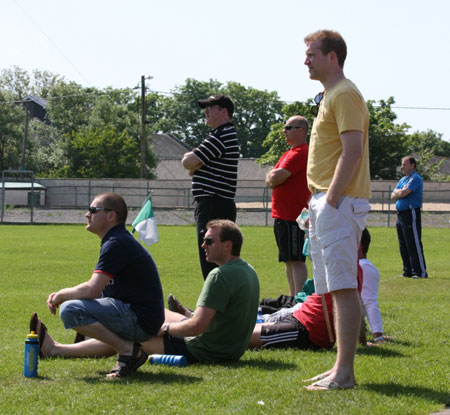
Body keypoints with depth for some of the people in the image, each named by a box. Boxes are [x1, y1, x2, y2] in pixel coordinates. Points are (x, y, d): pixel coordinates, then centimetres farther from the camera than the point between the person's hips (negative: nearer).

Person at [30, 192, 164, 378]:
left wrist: (61, 295, -6)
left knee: (70, 310, -24)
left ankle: (129, 350, -19)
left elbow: (91, 290, -25)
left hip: (139, 319, -11)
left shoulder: (117, 244, -17)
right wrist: (61, 296, 8)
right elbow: (96, 289, 22)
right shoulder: (120, 241, 17)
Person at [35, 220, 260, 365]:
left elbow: (197, 326, -28)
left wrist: (166, 328, -11)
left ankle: (54, 349, 16)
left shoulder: (220, 275, -25)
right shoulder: (248, 271, 7)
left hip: (206, 351, -10)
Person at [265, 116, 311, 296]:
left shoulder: (300, 153, -13)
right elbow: (270, 178, 20)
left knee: (296, 260, -12)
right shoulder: (289, 153, 20)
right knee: (289, 260, 12)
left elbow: (275, 179, -19)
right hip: (281, 215, 10)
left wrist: (274, 177, 2)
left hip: (292, 218, -10)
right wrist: (275, 177, -1)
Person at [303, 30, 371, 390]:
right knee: (338, 288, 12)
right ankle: (342, 367, 17)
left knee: (343, 287, -11)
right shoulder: (328, 96, 21)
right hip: (327, 202, 11)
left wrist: (331, 199, -21)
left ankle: (344, 373, -12)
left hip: (339, 202, -11)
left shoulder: (345, 94, -10)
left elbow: (352, 151, -19)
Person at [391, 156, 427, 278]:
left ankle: (420, 272, -11)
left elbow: (403, 193, -18)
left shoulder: (415, 178, -8)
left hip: (411, 213, -9)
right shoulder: (402, 180, 20)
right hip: (400, 214, 9)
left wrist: (398, 192, 4)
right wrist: (400, 192, -4)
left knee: (414, 244, -11)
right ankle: (408, 271, 15)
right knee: (403, 246, 10)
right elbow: (393, 196, 14)